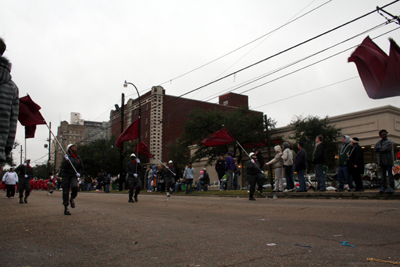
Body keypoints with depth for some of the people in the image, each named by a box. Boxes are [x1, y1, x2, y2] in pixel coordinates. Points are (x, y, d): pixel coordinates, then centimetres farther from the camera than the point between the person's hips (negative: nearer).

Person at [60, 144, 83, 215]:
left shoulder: (78, 158, 10)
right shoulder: (67, 157, -3)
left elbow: (81, 167, 20)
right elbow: (63, 167, -12)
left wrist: (79, 173, 2)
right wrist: (66, 161, -28)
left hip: (74, 175, 2)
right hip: (66, 175, -2)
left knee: (75, 186, -25)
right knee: (65, 191, -1)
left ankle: (72, 199, 5)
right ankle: (66, 208, 12)